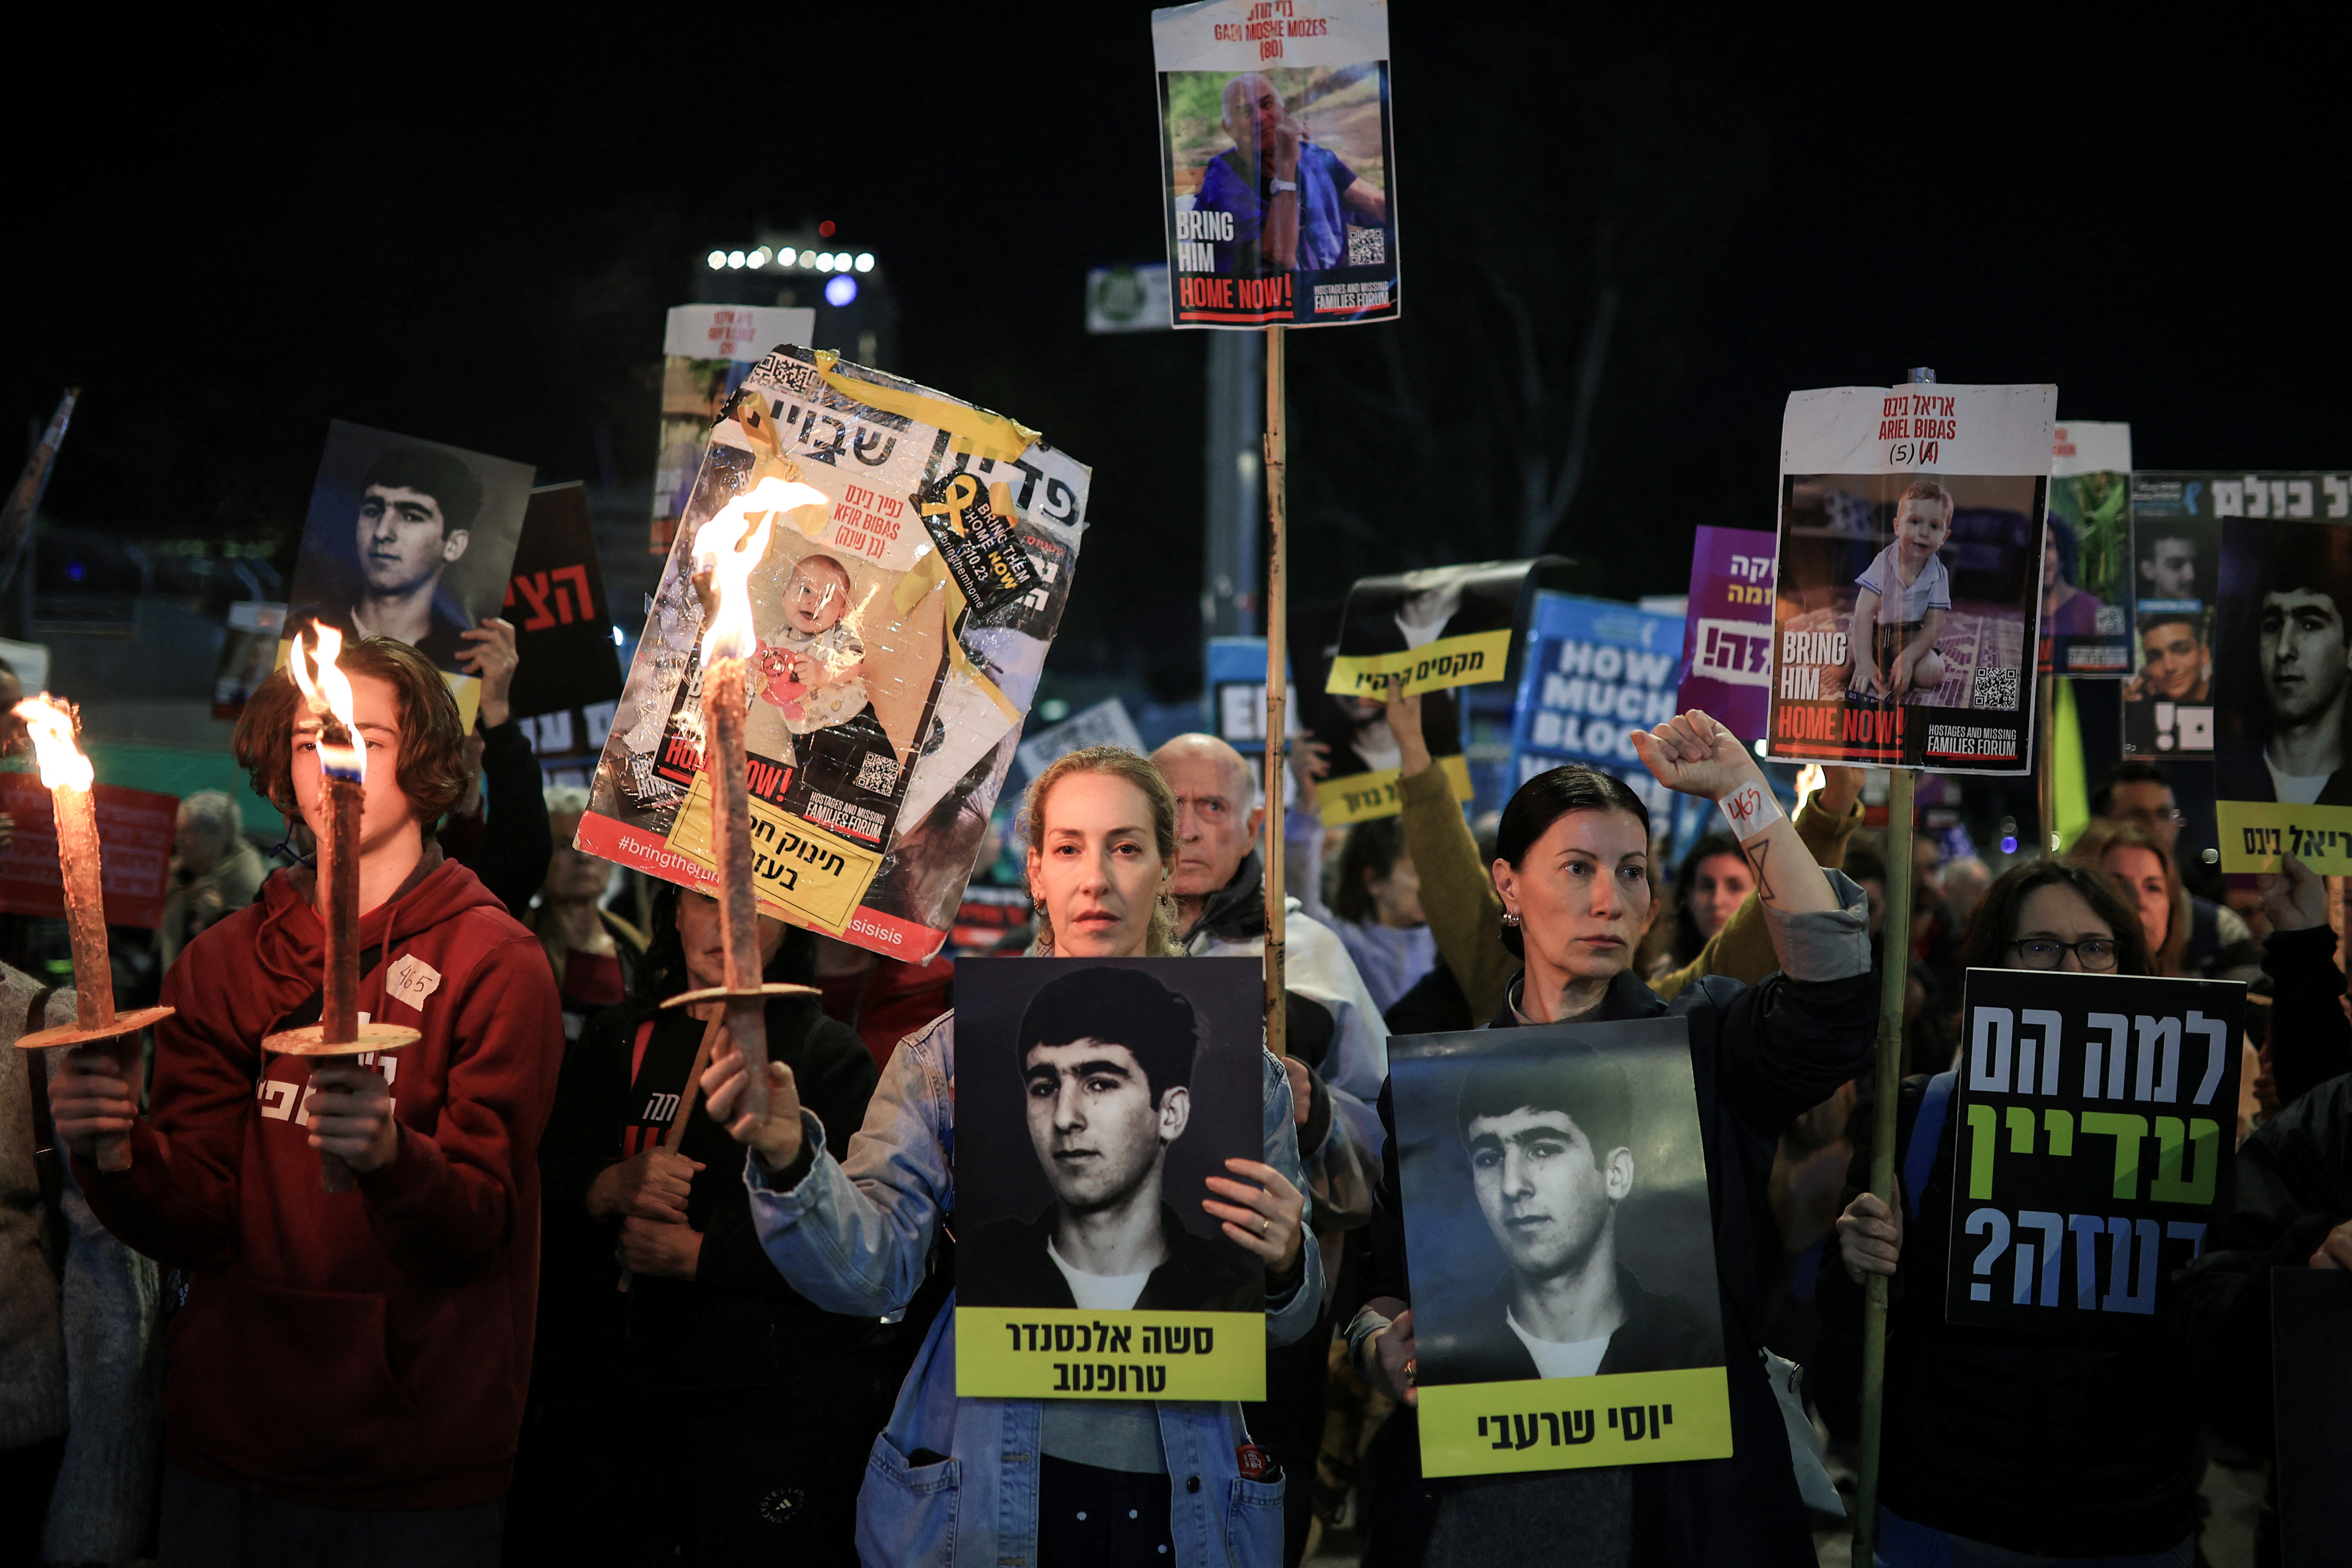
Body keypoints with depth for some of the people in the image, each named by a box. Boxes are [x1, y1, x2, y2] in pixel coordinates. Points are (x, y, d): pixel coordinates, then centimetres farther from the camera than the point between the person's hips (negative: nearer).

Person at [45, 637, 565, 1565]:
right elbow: (196, 1224, 0)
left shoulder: (493, 962, -6)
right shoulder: (222, 964, 7)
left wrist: (390, 1156, -34)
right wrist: (117, 1156, -20)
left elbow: (478, 1228, -14)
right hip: (229, 1445, 4)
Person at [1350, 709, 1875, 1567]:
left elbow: (1834, 996, -21)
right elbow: (1386, 1285, 9)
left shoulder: (1702, 1045, 0)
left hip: (1672, 1492, -1)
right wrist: (1385, 1347, -15)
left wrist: (1744, 789, -19)